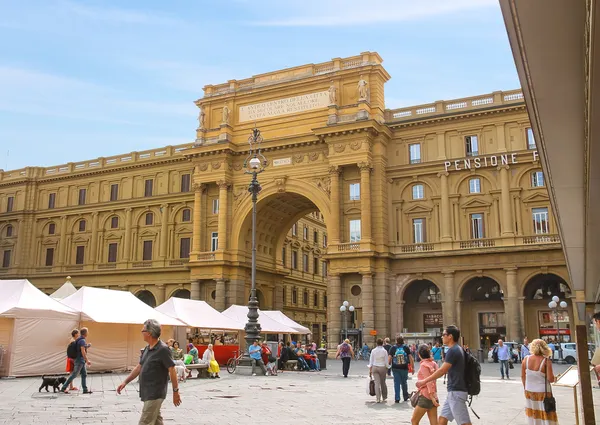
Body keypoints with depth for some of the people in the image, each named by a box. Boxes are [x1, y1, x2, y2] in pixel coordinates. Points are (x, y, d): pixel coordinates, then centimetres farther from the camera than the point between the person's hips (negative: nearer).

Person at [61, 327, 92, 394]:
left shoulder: (80, 340, 13)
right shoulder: (82, 340, -18)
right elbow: (83, 351, -25)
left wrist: (87, 346, 15)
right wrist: (87, 360, -24)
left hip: (81, 361, 10)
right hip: (80, 360, -10)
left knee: (84, 375, 8)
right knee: (74, 375, -4)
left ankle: (85, 389, 8)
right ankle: (63, 388, 3)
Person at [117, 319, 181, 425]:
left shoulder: (163, 349, -17)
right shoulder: (147, 349, 9)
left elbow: (172, 370, -16)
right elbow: (139, 367, 17)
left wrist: (176, 392, -14)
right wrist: (125, 382, 12)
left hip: (155, 394, -9)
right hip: (148, 393, 9)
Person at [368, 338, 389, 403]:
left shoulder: (373, 351, 0)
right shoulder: (384, 351, -5)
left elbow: (371, 361, 3)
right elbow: (386, 361, -3)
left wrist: (370, 370, 9)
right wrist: (387, 368, 9)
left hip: (375, 367, 1)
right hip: (382, 368, -1)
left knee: (377, 383, 0)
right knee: (383, 383, 14)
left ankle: (378, 398, -8)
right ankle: (384, 397, 25)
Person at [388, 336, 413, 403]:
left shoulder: (392, 348, 1)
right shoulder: (406, 347, 2)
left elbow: (389, 358, -5)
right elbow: (411, 358, -1)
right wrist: (413, 367, 4)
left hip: (395, 368, -1)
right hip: (404, 368, 1)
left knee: (396, 383, 3)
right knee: (404, 382, 16)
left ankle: (397, 398, -1)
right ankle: (405, 397, 27)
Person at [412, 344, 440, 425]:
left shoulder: (424, 365, -12)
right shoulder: (433, 363, 10)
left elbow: (429, 381, -20)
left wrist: (432, 397, -24)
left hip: (425, 396, -8)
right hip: (433, 396, 8)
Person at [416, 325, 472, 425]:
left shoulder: (452, 350, -16)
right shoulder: (457, 349, 13)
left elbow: (442, 371, -18)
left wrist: (424, 381, -11)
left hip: (456, 392, -10)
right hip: (454, 391, 10)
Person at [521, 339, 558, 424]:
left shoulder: (526, 359, -6)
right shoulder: (546, 361, -17)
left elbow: (522, 376, 1)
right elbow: (551, 379, -17)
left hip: (529, 391, 4)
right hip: (542, 392, -4)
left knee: (533, 415, 18)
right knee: (546, 417, 6)